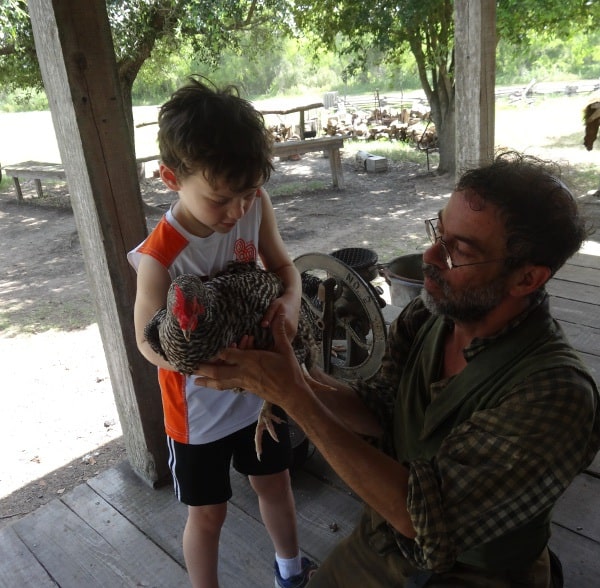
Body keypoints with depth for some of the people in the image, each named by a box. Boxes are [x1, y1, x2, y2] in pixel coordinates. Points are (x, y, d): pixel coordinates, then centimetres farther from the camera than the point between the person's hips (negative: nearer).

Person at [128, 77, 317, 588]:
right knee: (208, 513, 16)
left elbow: (283, 265, -3)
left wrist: (289, 303, -25)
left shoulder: (256, 205, -17)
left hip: (260, 387, 5)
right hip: (200, 406, -4)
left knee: (275, 483, 26)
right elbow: (147, 339, -16)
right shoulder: (160, 258, -29)